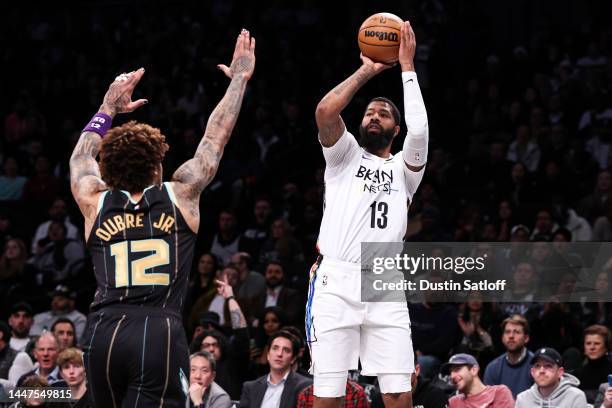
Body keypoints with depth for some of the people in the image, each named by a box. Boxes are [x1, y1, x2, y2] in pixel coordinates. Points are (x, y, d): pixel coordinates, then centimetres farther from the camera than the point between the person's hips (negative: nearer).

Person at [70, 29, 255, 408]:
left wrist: (109, 109, 49)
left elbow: (82, 156, 36)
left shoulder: (96, 203, 14)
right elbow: (216, 136, 21)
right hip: (160, 332, -3)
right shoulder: (181, 195, 9)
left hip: (104, 332, 3)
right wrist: (240, 78, 33)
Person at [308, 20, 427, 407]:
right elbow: (325, 111, -4)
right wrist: (366, 72, 6)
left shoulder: (404, 168, 18)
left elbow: (419, 130, -3)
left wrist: (407, 67, 2)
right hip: (336, 283, -1)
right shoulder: (344, 155, 17)